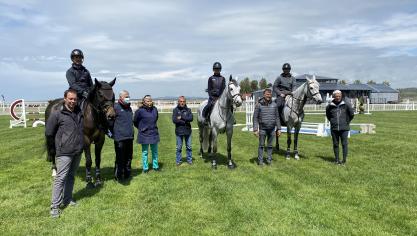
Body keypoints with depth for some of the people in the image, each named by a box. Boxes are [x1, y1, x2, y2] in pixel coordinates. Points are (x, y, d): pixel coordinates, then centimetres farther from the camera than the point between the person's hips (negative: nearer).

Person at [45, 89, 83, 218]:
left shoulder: (79, 112, 7)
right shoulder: (57, 114, -10)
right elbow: (48, 133, -4)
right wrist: (60, 141, 5)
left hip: (78, 151, 6)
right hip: (64, 152, -6)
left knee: (71, 176, 16)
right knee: (60, 178, -5)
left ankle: (67, 199, 29)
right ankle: (55, 206, 2)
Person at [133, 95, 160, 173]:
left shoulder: (155, 109, -1)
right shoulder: (140, 111, -15)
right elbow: (135, 122, -2)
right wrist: (141, 128, 9)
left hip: (154, 134, 4)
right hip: (144, 135, -4)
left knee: (155, 151, 13)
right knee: (145, 152, 7)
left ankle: (155, 166, 25)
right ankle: (145, 168, 18)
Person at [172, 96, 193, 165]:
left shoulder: (188, 110, 3)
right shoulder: (175, 110, -2)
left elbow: (191, 118, -12)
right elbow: (174, 120, -15)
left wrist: (182, 117, -17)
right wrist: (185, 121, -15)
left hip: (187, 131, 2)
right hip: (179, 131, -1)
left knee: (189, 146, 10)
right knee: (179, 147, 7)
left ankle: (189, 159, 23)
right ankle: (178, 160, 19)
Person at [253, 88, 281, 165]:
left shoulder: (274, 105, 3)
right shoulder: (259, 105, -6)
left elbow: (277, 117, 9)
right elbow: (255, 117, -6)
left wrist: (279, 128, 6)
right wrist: (255, 129, -11)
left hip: (272, 129, 3)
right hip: (262, 128, -2)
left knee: (270, 145, 11)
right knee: (261, 145, 4)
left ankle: (269, 159, 22)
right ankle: (260, 160, 14)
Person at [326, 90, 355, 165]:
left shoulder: (346, 105, -4)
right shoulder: (329, 106, 0)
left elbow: (352, 114, 6)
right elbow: (328, 115, 18)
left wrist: (347, 122, 7)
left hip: (344, 128, -2)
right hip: (334, 128, 2)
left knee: (344, 144, 0)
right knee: (335, 144, 9)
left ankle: (344, 160, 9)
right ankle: (336, 159, 19)